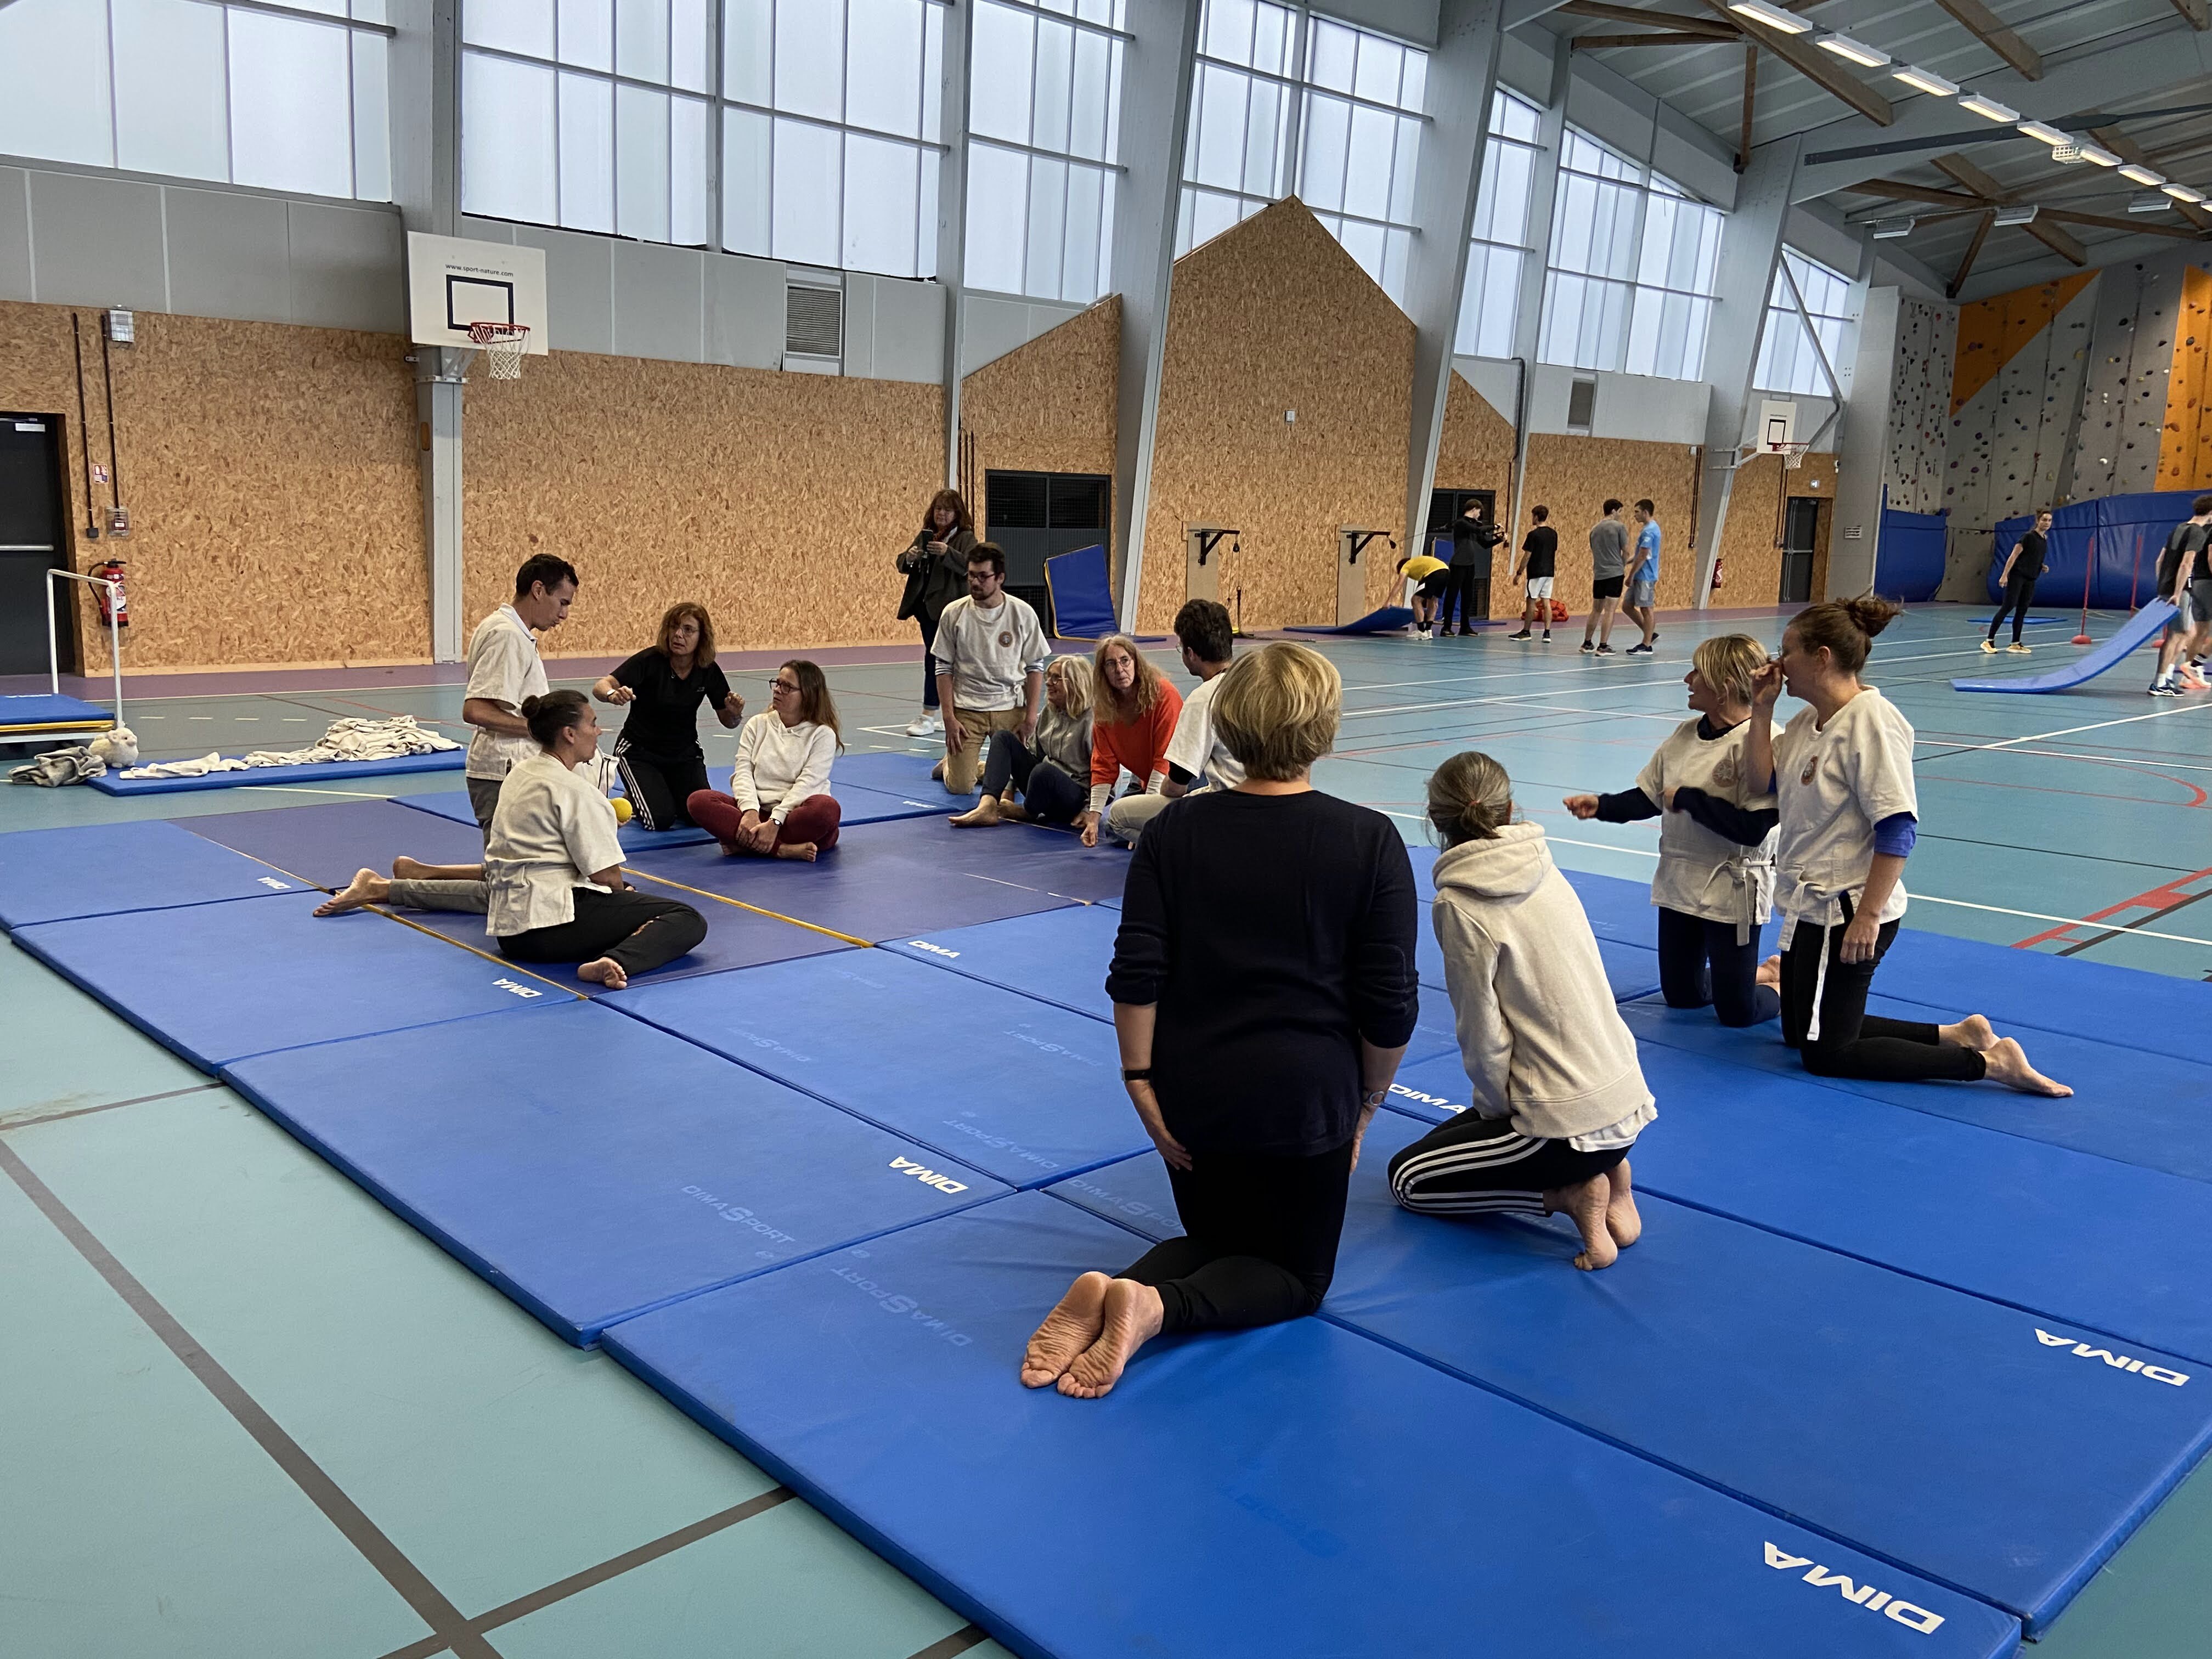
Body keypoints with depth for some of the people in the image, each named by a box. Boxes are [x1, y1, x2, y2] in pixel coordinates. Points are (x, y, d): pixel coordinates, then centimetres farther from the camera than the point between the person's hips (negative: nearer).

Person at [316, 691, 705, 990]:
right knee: (687, 920, -21)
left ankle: (380, 888, 36)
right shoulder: (573, 790, -13)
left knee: (491, 891, 46)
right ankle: (619, 961, -48)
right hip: (556, 920, -10)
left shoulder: (519, 773, 13)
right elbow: (605, 875, -14)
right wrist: (620, 892, 7)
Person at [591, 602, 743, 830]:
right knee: (660, 819, -21)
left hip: (685, 753, 4)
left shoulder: (708, 671, -9)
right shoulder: (651, 660, -21)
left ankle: (667, 796, 20)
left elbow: (727, 721, 1)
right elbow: (600, 687, -31)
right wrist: (613, 695, -55)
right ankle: (633, 801, 15)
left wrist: (735, 713, -23)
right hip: (639, 751, -4)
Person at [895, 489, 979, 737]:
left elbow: (968, 565, -18)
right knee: (936, 658, 11)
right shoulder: (924, 535, 15)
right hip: (926, 605, 7)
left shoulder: (965, 537, -2)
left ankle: (929, 716, -10)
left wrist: (947, 553, -34)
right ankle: (947, 714, 20)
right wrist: (910, 557, -12)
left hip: (948, 606, -7)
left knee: (935, 659, -12)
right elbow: (902, 564, 11)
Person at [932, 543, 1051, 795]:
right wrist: (949, 717, -8)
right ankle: (950, 763, 29)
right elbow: (944, 669, 0)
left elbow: (1035, 668, 3)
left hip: (1011, 708, 1)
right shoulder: (954, 613, -3)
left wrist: (1031, 716, -5)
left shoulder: (1023, 613, -2)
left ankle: (979, 766, 27)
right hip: (966, 709, -1)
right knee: (961, 787, -8)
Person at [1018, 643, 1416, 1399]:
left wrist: (1142, 1083, -1)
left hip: (1193, 1094, 3)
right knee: (1299, 1273, 16)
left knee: (1212, 1237, 25)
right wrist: (1364, 1105, 6)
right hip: (1305, 1098, -3)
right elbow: (1390, 1006, -8)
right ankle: (1157, 1306, -14)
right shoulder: (1370, 842, -10)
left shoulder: (1174, 831, -3)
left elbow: (1135, 975, -8)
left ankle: (1108, 1293, -7)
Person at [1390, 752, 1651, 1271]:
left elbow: (1485, 1039, -15)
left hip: (1571, 1125, -7)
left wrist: (1491, 1104, 5)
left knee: (1407, 1177, 13)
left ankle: (1571, 1195, -1)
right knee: (1446, 1137, 30)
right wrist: (1491, 1104, 19)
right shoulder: (1544, 870, 4)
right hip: (1627, 1103, 7)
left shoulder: (1459, 904, -17)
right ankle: (1608, 1174, 11)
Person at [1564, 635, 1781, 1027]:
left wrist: (1689, 798, -20)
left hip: (1732, 890, -7)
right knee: (1681, 995, 17)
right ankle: (1760, 975, 41)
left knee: (1737, 1012, 1)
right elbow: (1649, 798, 11)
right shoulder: (1685, 735, 3)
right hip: (1679, 884, 7)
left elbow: (1752, 829, -27)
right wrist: (1601, 806, -5)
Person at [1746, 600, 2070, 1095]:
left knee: (1825, 1053, -3)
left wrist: (1868, 915, -24)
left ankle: (1990, 1061, 0)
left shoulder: (1872, 721, -20)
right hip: (1810, 907, 10)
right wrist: (1761, 708, 1)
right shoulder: (1806, 720, 8)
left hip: (1849, 913, -10)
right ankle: (1953, 1035, 22)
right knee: (1799, 1033, 17)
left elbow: (1897, 830, -23)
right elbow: (1761, 783, 9)